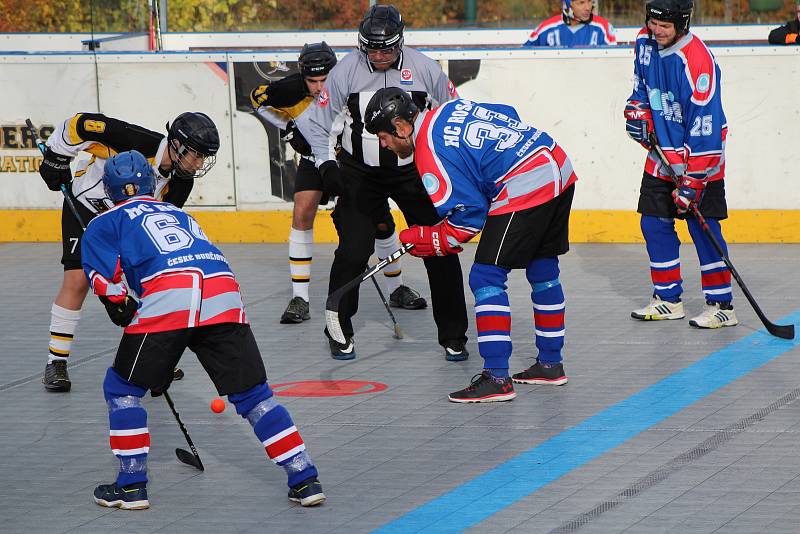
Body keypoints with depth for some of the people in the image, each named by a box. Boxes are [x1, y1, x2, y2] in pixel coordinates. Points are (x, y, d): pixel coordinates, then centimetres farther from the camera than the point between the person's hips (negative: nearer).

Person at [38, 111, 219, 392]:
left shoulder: (181, 182, -17)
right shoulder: (138, 142, -35)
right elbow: (80, 125, -28)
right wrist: (55, 159, -18)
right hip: (85, 204, -6)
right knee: (77, 281, -14)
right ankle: (56, 362, -7)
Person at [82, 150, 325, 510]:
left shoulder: (104, 224, 25)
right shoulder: (178, 214, 41)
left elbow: (105, 278, 6)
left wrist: (122, 310, 17)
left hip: (165, 297, -4)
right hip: (224, 292, 4)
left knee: (123, 388, 15)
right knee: (252, 394, 12)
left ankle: (131, 485, 12)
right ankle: (305, 480, 6)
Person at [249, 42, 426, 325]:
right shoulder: (293, 89, -26)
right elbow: (258, 98, -4)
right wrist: (288, 128, -10)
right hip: (313, 155, 1)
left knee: (381, 220, 0)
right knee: (302, 213, -17)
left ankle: (396, 290, 22)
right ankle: (299, 299, -13)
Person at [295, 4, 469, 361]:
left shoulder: (425, 70, -9)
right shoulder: (346, 71, -10)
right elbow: (317, 121, -1)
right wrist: (327, 164, -10)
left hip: (416, 171, 1)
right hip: (360, 173, -1)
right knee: (353, 251, -9)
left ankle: (453, 335, 8)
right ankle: (339, 332, 9)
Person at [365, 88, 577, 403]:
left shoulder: (429, 152, -11)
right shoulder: (453, 108, 14)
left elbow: (470, 215, -11)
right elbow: (508, 117, 24)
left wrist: (428, 240, 1)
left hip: (525, 191, -10)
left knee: (486, 278, -6)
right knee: (542, 271, 21)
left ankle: (496, 377, -12)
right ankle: (550, 365, 32)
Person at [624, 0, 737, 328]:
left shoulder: (696, 62, -26)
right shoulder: (645, 43, -3)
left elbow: (704, 127, -27)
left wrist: (692, 181, -27)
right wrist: (637, 109, -1)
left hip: (699, 157, -8)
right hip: (661, 154, 8)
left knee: (702, 226, -8)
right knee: (654, 224, 8)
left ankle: (721, 304, -1)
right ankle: (668, 299, 19)